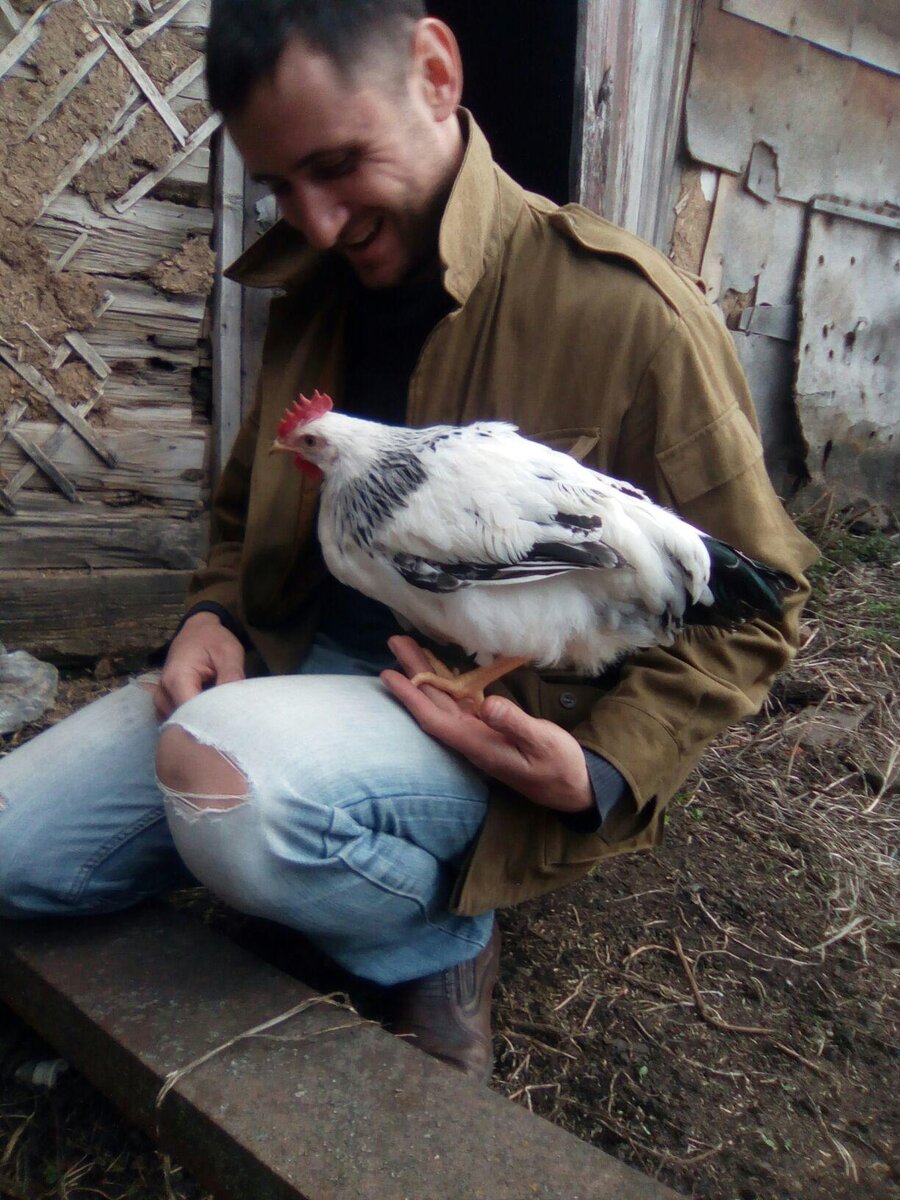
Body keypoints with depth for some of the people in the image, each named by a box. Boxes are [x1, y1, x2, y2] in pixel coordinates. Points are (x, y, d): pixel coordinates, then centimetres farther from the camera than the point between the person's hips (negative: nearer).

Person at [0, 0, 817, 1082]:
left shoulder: (626, 310, -12)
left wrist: (604, 768, -20)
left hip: (488, 721, -5)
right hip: (300, 663, 6)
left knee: (228, 776, -35)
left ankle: (437, 944, -5)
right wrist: (213, 615, 0)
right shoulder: (311, 296, 9)